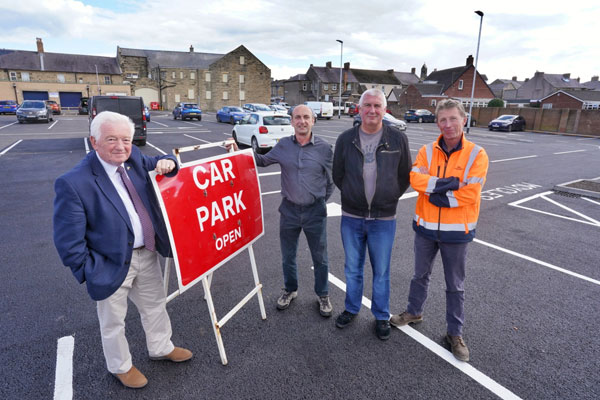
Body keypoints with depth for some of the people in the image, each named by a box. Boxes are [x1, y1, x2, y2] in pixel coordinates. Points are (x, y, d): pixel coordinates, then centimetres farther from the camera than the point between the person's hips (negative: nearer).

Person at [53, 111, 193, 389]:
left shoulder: (134, 158, -7)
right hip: (113, 265, -6)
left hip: (147, 254, 6)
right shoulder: (73, 183, -24)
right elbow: (68, 242, -19)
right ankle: (120, 367, 48)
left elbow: (155, 165, 13)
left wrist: (166, 163, -11)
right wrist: (91, 272, -14)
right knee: (113, 322, 20)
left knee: (155, 305, 25)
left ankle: (161, 348, 52)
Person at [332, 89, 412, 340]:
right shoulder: (346, 139, -2)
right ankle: (352, 309, 38)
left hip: (383, 219, -1)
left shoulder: (398, 139, -4)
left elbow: (405, 176, 5)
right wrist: (354, 196, 6)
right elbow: (337, 175, 8)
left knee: (381, 272, 12)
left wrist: (389, 198, 3)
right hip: (351, 218, 1)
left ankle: (381, 316, 32)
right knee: (352, 269, 16)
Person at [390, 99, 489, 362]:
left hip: (457, 231, -2)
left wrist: (439, 195, -17)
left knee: (455, 286, 13)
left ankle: (455, 333, 30)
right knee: (420, 274, 21)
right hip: (426, 227, 3)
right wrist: (448, 183, -27)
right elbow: (415, 178, -19)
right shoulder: (427, 151, -3)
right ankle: (414, 312, 44)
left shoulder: (477, 155, -10)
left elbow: (472, 192, -19)